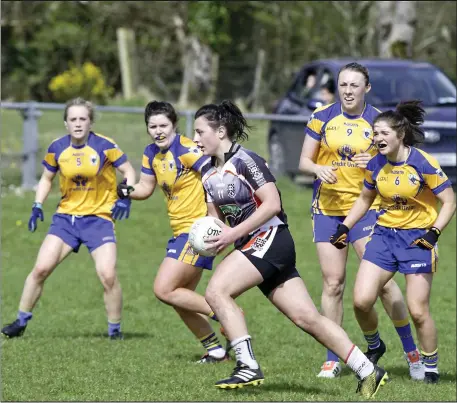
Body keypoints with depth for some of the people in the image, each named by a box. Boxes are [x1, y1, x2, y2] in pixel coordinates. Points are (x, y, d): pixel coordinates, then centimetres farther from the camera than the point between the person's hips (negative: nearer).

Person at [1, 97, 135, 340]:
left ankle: (115, 329, 4)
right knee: (41, 268, -6)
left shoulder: (104, 146, -12)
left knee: (108, 276, -16)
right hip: (66, 216, 3)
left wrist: (126, 198, -19)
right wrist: (37, 206, 1)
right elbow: (46, 179, 14)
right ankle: (21, 321, 10)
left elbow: (128, 172, -3)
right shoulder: (57, 149, -2)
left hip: (99, 217, -3)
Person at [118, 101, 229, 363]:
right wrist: (128, 191, -3)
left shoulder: (186, 149, -17)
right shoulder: (152, 153, 8)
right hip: (182, 232, 9)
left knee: (164, 290, -13)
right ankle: (216, 350, 20)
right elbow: (146, 187, 19)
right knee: (180, 298, 11)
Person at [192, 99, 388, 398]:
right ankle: (368, 371, 6)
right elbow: (216, 218, 22)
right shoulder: (209, 176, 15)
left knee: (217, 291, -21)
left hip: (271, 238, -8)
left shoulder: (245, 160, -11)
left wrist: (233, 234, -18)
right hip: (253, 247, 8)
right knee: (307, 317, 3)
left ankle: (248, 367, -21)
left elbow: (272, 204, -17)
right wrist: (210, 236, -1)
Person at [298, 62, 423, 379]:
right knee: (333, 283, 0)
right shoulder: (322, 117, 3)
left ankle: (411, 350, 1)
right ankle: (333, 359, 9)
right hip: (328, 207, 2)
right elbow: (304, 161, 6)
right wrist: (319, 169, -16)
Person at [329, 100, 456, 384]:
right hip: (384, 234, 4)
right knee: (361, 300, -9)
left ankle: (431, 366, 13)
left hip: (417, 238, -4)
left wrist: (434, 233, -20)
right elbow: (365, 199, 18)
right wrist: (345, 228, 9)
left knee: (418, 311, -7)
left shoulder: (424, 163, -15)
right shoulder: (376, 165, 0)